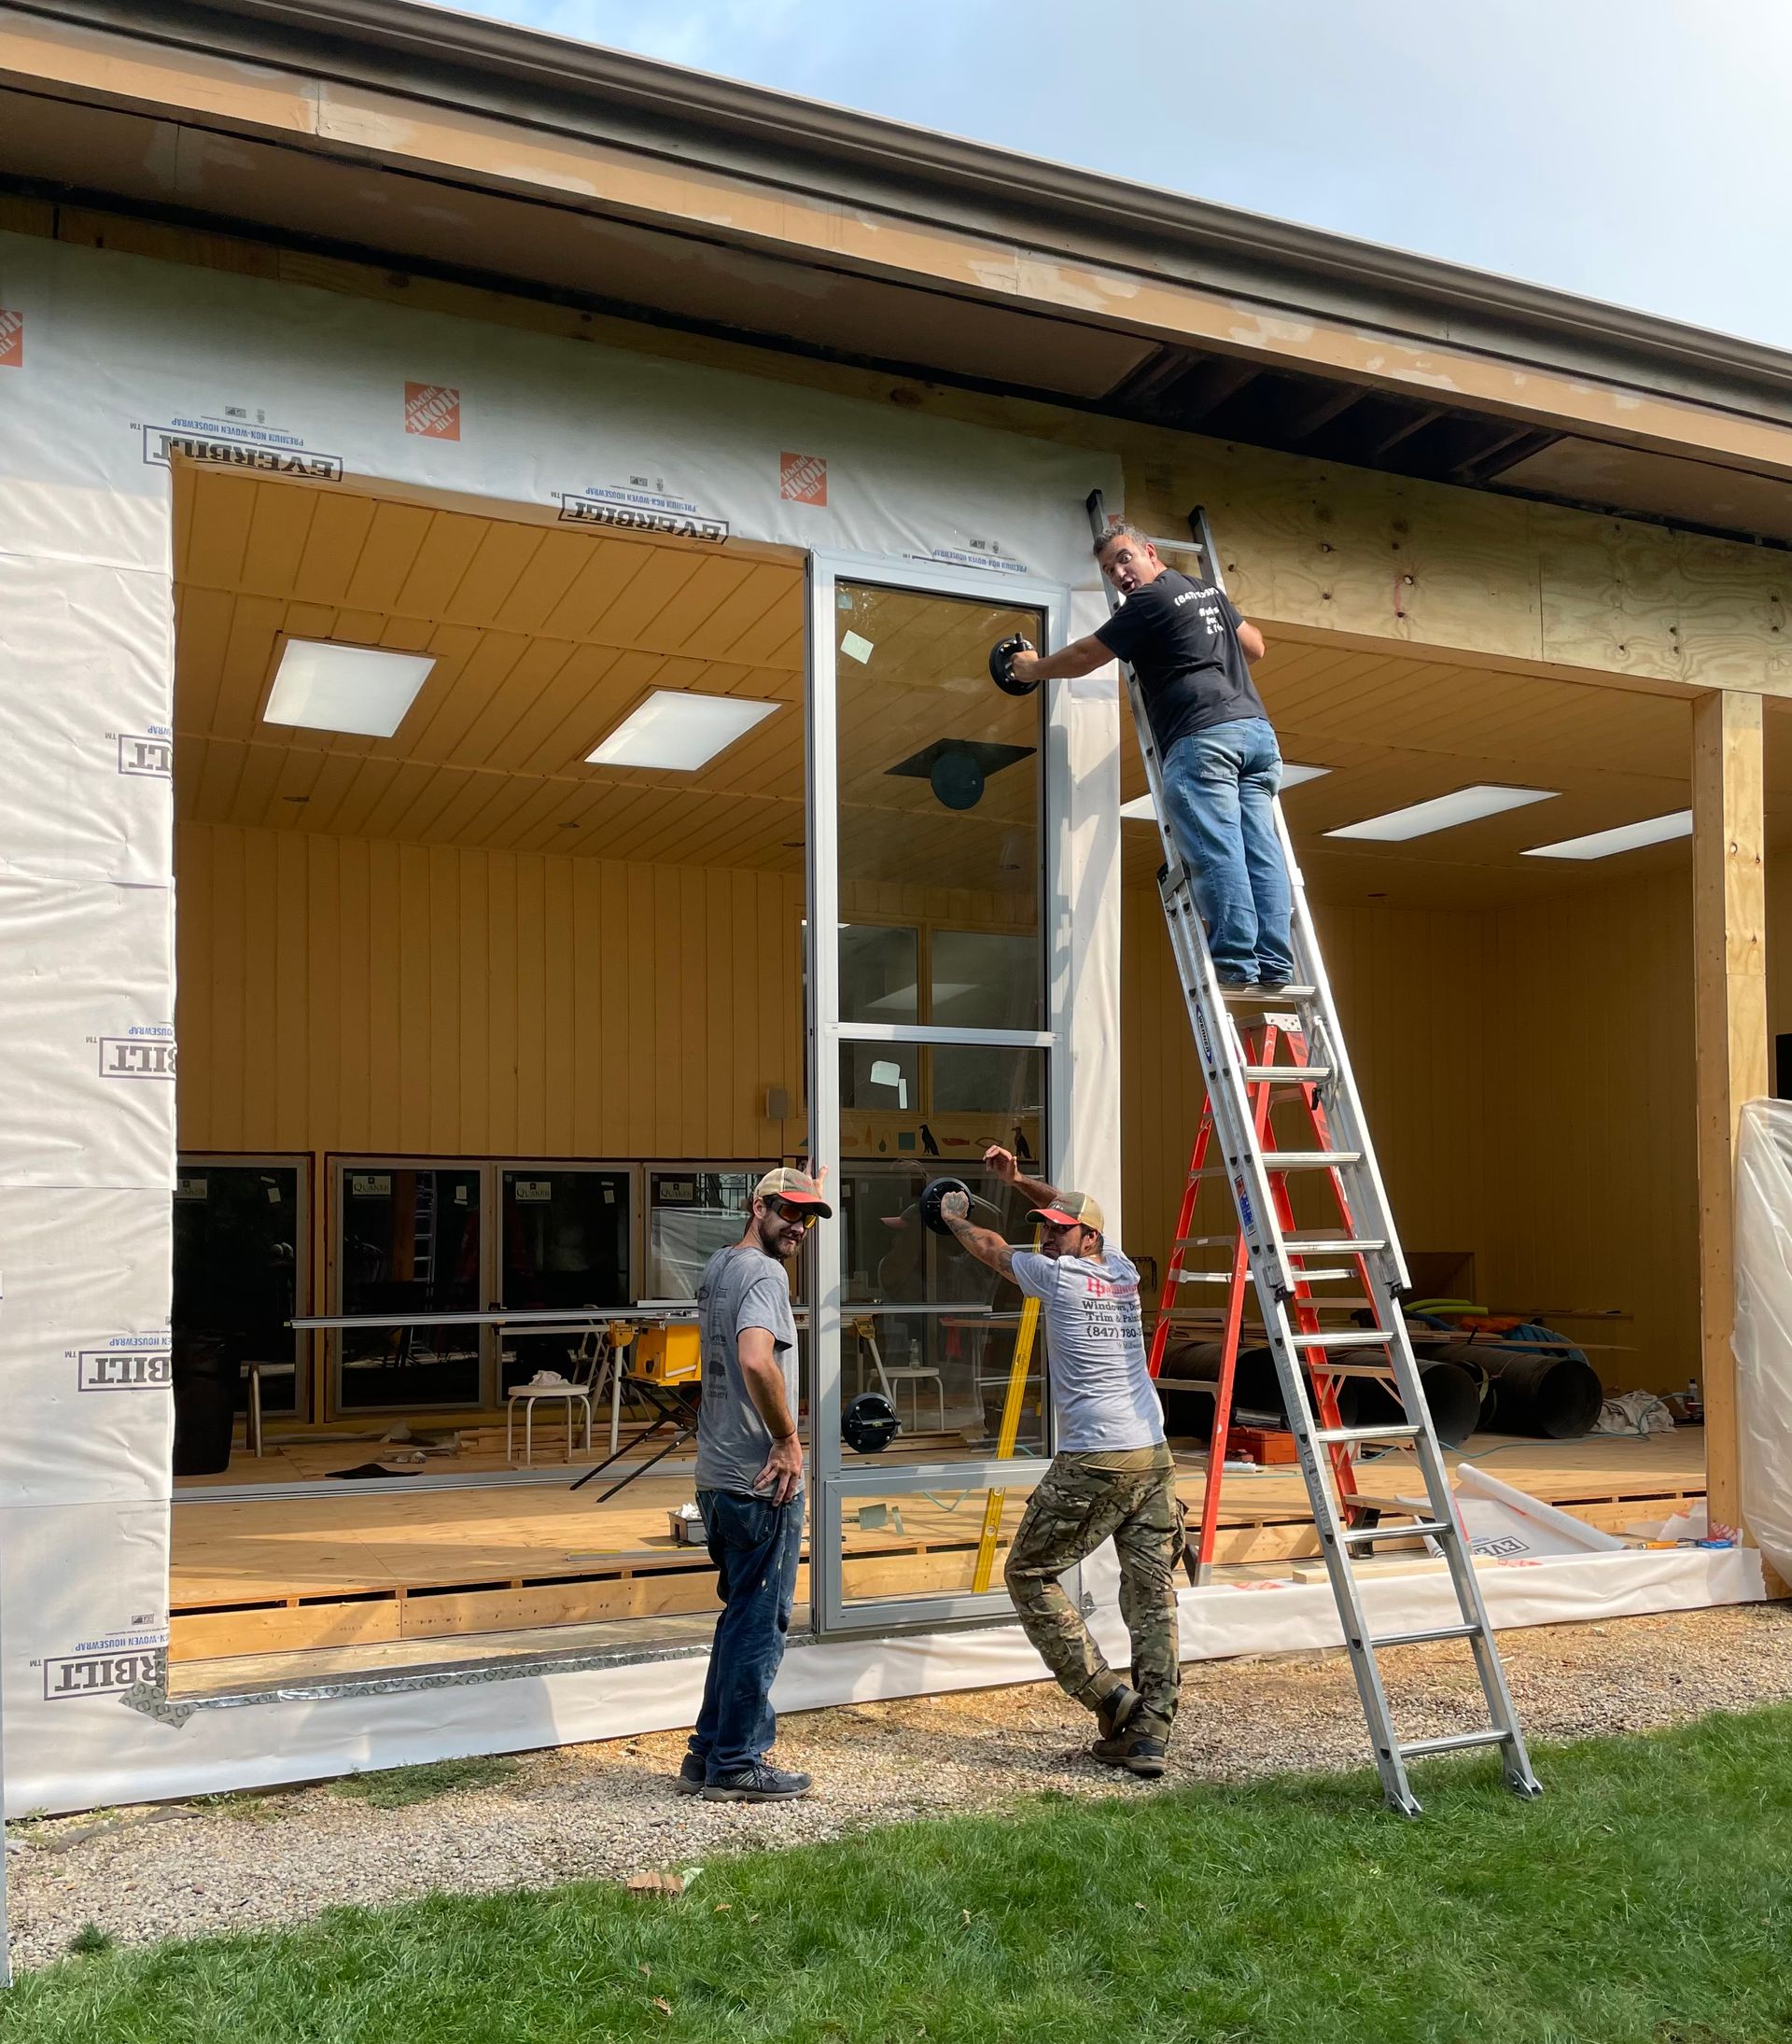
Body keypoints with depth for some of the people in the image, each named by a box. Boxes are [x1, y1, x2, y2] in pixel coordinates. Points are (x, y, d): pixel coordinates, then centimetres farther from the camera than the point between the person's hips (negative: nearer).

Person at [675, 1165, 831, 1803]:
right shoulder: (763, 1274, -16)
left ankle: (708, 1755, 26)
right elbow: (756, 1360, -32)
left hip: (716, 1477, 10)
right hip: (761, 1482, -10)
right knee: (760, 1623, 2)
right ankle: (736, 1766, 11)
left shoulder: (715, 1268, 14)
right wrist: (788, 1440, -20)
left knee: (743, 1616, 19)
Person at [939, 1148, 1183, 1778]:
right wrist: (1018, 1181, 29)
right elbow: (1071, 1213, 32)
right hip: (1154, 1458, 7)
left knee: (1029, 1574, 8)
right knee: (1152, 1595, 6)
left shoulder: (1059, 1275, -2)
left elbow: (992, 1249, 17)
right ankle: (1148, 1737, 4)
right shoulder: (1122, 1272, 14)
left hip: (1092, 1464, -6)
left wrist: (955, 1218, 34)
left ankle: (1108, 1697, 4)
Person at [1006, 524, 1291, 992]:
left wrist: (1034, 668, 26)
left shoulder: (1148, 601, 1)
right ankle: (1274, 964, -5)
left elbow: (1083, 658, 9)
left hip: (1202, 735, -8)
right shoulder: (1210, 591, 23)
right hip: (1257, 729, 8)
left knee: (1215, 851, -12)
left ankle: (1236, 961, -18)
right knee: (1260, 848, 0)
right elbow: (1255, 646, 36)